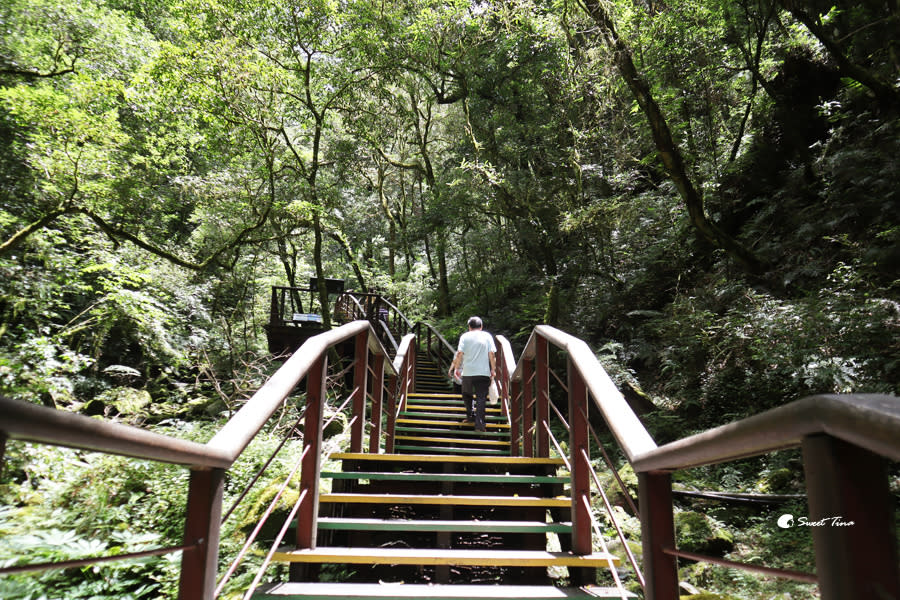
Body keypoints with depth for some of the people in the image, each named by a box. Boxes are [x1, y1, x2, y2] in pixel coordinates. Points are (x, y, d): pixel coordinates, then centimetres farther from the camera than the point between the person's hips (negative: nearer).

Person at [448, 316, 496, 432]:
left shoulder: (465, 336, 4)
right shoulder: (487, 336, 5)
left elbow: (459, 354, -4)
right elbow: (492, 354, -2)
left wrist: (456, 368, 4)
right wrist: (493, 369, 4)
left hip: (467, 372, 0)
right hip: (483, 372, 0)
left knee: (467, 395, 22)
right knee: (481, 397, -1)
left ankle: (470, 416, 26)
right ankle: (479, 424, -10)